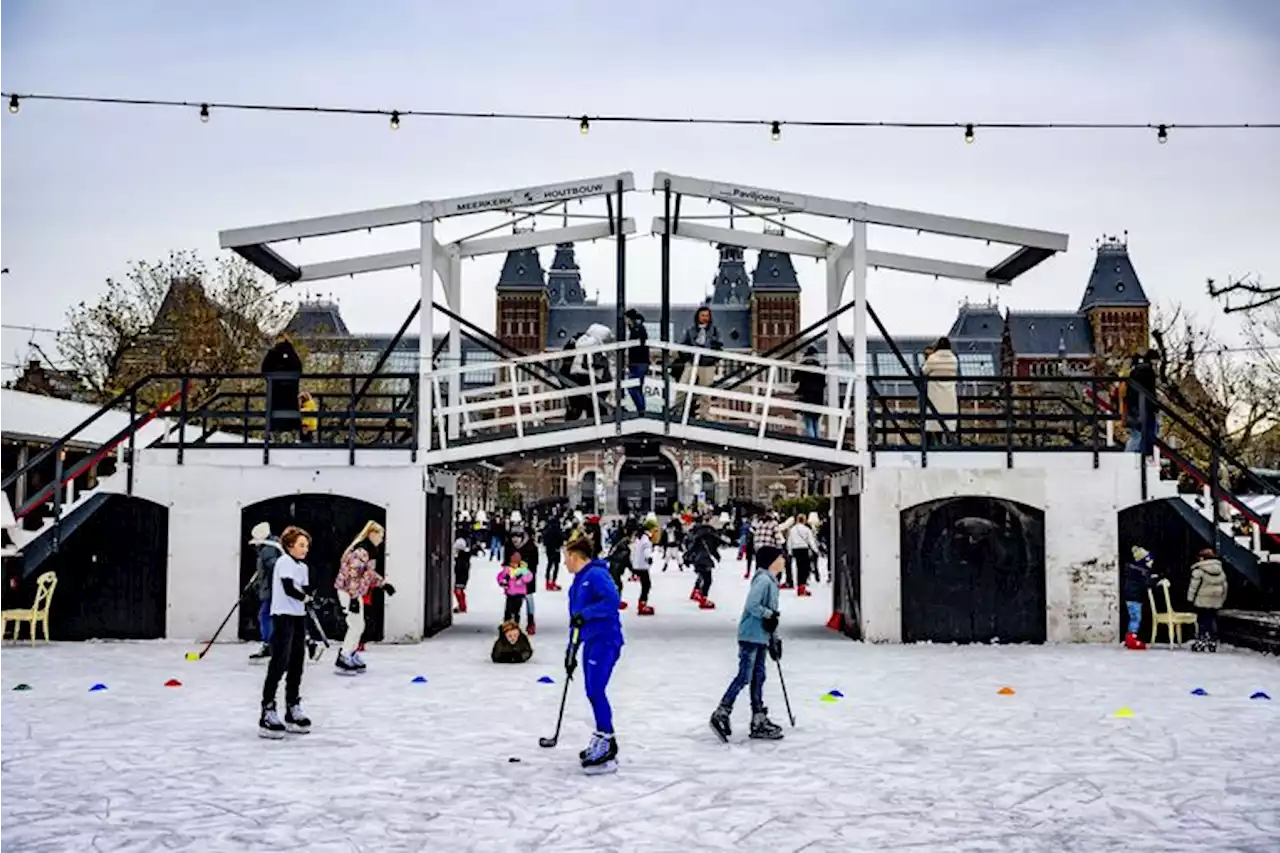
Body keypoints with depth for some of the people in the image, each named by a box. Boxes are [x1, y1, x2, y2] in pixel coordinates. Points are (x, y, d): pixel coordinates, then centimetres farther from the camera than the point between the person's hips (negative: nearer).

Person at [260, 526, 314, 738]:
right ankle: (267, 712, -11)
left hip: (298, 617, 9)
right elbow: (289, 589, -20)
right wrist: (306, 597, -7)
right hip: (283, 616, -9)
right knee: (278, 665, -12)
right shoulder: (284, 561, -11)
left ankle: (293, 709, 23)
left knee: (296, 665, 13)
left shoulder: (303, 567, 15)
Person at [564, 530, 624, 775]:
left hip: (605, 640, -10)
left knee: (596, 691, -13)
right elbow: (576, 619, 21)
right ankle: (602, 742, 23)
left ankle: (607, 751, -11)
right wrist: (571, 650, 21)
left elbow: (612, 599, -26)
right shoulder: (577, 582, 17)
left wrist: (585, 614, -24)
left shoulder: (596, 575, -12)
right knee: (593, 693, 12)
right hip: (591, 641, 10)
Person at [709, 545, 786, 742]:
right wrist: (768, 615, -15)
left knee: (758, 677, 10)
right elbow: (751, 605, -24)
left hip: (761, 637, 10)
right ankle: (721, 715, -7)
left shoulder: (771, 581, 19)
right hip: (751, 636, -10)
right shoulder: (763, 580, -13)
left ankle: (759, 721, 14)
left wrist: (774, 639, 23)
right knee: (744, 676, -10)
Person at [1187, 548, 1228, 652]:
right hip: (1216, 603, 6)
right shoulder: (1220, 571, 9)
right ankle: (1212, 643, 14)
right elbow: (1224, 586, 13)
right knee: (1213, 621, 11)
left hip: (1202, 602, -6)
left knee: (1202, 621, -1)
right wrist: (1222, 599, 21)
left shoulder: (1199, 570, -13)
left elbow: (1194, 586, -13)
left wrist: (1190, 598, -3)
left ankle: (1201, 641, -4)